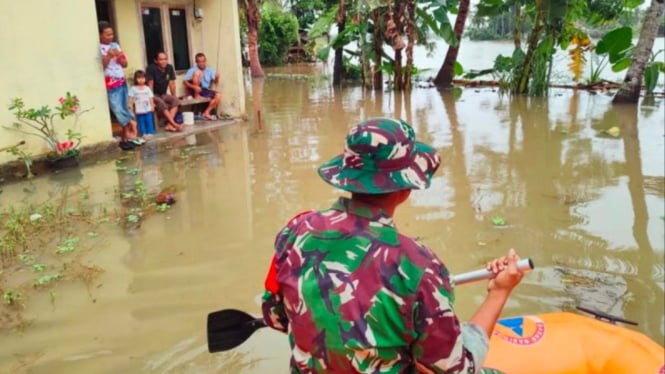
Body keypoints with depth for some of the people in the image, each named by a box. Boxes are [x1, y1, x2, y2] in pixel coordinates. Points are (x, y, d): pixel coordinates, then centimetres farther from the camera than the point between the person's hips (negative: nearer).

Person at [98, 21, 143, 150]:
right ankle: (130, 133, 0)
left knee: (125, 110, 7)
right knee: (119, 111, -6)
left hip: (122, 83, 6)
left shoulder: (115, 45, 11)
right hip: (110, 85, -6)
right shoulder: (97, 49, -6)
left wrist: (119, 57, -7)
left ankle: (125, 137, 13)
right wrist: (108, 56, -22)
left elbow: (125, 64, 12)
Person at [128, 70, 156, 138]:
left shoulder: (147, 88, 6)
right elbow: (131, 98, 0)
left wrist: (152, 106, 4)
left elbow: (151, 98, 8)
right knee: (141, 122, 3)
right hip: (139, 110, -1)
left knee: (149, 121, 2)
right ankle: (143, 133, 9)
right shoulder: (133, 89, 1)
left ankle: (150, 132, 9)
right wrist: (130, 106, -6)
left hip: (148, 109, 1)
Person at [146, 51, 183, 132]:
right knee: (161, 103, -35)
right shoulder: (151, 68, -16)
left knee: (175, 100, -23)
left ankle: (169, 125, -34)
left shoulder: (169, 68, 0)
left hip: (163, 94, 5)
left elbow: (172, 84, 4)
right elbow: (150, 85, -18)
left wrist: (174, 97, 0)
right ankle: (174, 124, -40)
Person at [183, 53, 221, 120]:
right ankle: (197, 95, -18)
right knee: (197, 73, -24)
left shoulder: (210, 70, 6)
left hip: (206, 91, 4)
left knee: (218, 96, -25)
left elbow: (215, 82, 0)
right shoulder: (192, 70, -4)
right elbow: (185, 81, -13)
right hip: (195, 90, -4)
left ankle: (206, 113, -16)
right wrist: (194, 87, -30)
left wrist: (217, 78, -24)